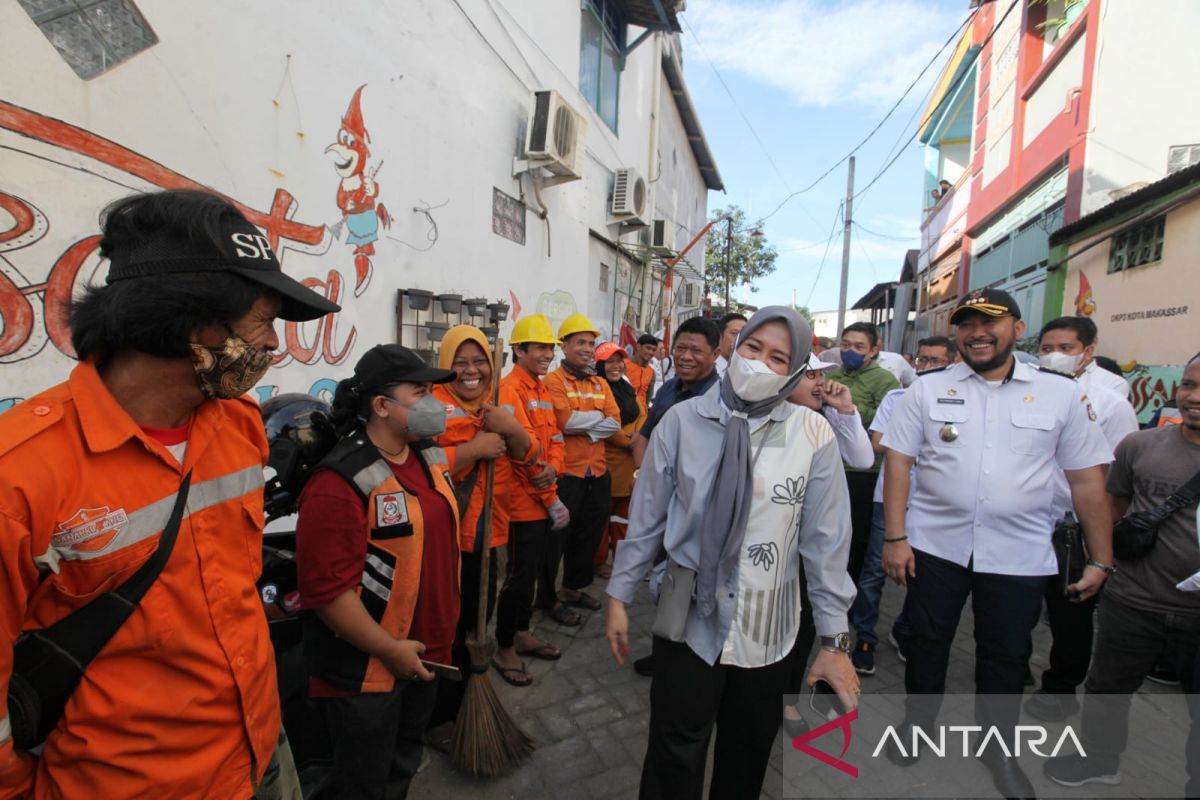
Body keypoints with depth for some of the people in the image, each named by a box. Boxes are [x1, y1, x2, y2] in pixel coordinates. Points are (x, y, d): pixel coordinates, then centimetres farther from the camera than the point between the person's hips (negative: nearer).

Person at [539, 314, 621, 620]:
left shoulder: (600, 383, 11)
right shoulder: (554, 381, -9)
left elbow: (615, 423, 0)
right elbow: (566, 421, -22)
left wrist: (582, 424, -13)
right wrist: (598, 415, -9)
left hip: (598, 471, 7)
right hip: (566, 472, -7)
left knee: (589, 534, 19)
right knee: (557, 537, 6)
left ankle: (575, 587, 39)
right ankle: (548, 598, 23)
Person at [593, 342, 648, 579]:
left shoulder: (628, 388, 14)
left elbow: (642, 414, 10)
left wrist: (637, 436, -8)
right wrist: (627, 442, -11)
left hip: (630, 458, 8)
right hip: (606, 457, -8)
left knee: (624, 508, 17)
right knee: (602, 510, 3)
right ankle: (599, 561, 16)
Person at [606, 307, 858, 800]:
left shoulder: (813, 433, -10)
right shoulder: (682, 420, -9)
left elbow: (826, 538, -6)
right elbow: (646, 518, -3)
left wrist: (834, 638, -3)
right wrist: (619, 595, 2)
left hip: (767, 628, 1)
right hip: (689, 617, -1)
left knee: (748, 755, 23)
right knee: (673, 757, 12)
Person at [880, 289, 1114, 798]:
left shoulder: (1062, 394, 0)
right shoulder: (927, 389, -2)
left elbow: (1087, 480, 3)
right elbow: (898, 463, -4)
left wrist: (1101, 559, 3)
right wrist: (894, 537, -8)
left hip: (1019, 555, 1)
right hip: (935, 544, 0)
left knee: (1006, 655, 15)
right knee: (927, 641, 14)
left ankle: (998, 748, 39)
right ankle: (917, 721, 37)